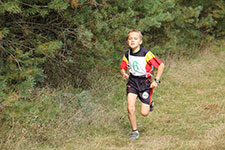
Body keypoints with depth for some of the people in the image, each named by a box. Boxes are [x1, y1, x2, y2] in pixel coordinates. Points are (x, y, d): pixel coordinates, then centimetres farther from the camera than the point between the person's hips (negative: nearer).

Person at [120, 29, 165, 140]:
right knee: (130, 108, -13)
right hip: (132, 81, 3)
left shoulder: (146, 54, -16)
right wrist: (124, 74, -11)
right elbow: (123, 68, 13)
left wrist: (156, 80, -12)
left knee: (144, 113, -3)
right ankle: (134, 131, 7)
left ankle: (149, 103, 34)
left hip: (145, 82, -3)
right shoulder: (127, 55, -3)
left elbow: (161, 65, -10)